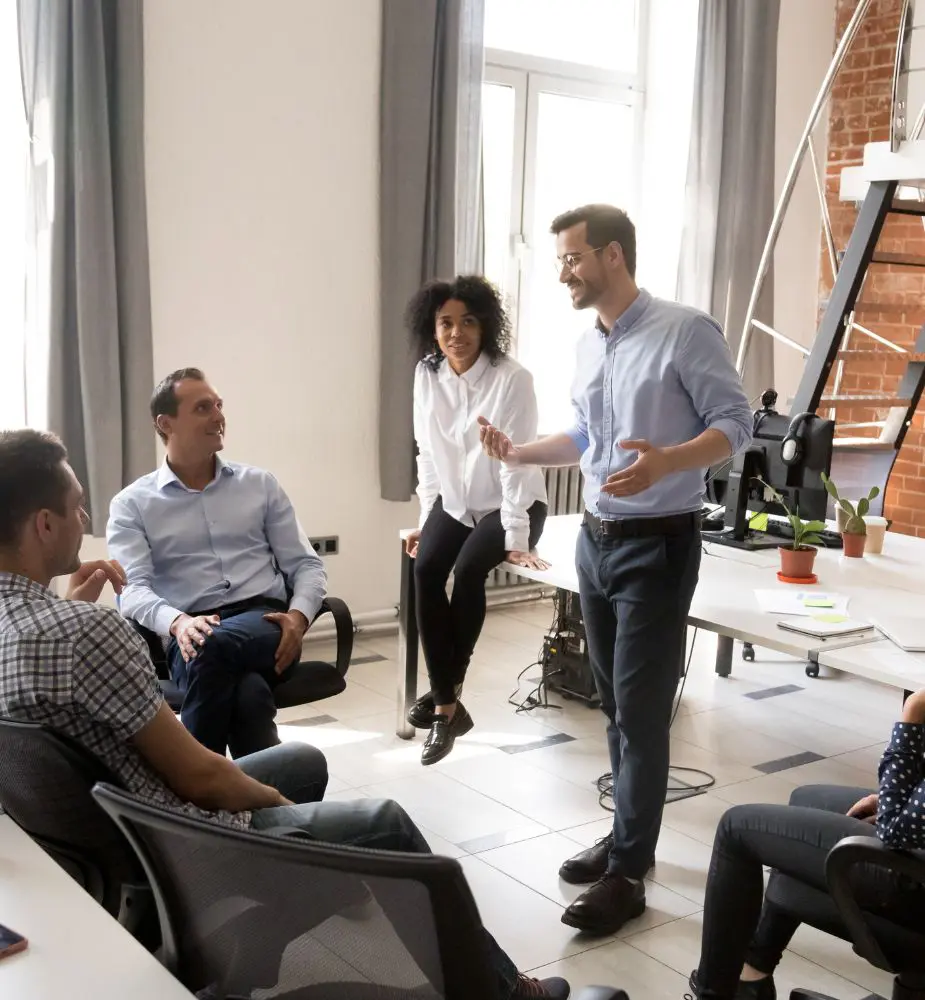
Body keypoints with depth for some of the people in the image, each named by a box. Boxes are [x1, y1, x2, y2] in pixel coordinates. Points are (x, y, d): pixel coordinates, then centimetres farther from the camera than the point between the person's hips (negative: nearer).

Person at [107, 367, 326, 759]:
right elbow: (132, 589, -3)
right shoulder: (132, 504, 10)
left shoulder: (261, 485, 17)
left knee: (213, 649, -37)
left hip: (265, 624, 2)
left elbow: (306, 564, 14)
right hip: (191, 634, -1)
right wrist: (177, 623, -26)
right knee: (248, 696, -39)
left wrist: (298, 616, -10)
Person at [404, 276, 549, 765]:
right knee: (425, 570, -22)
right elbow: (428, 453, 4)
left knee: (468, 569, -29)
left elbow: (515, 462, -22)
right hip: (456, 502, 4)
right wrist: (426, 520, 2)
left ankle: (448, 691, -8)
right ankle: (447, 706, -17)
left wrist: (517, 539, -24)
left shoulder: (512, 378, -19)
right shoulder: (426, 376, -4)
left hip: (510, 504, -4)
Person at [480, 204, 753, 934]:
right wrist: (518, 452, 6)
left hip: (657, 544, -7)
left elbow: (736, 422, -14)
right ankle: (629, 837, 28)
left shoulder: (685, 331, -12)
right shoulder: (587, 346, 10)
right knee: (616, 704, 14)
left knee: (642, 711, -3)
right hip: (595, 540, 7)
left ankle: (627, 874, 6)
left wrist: (664, 463, -31)